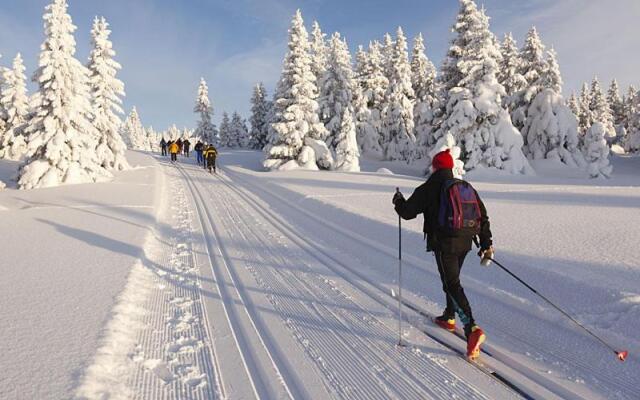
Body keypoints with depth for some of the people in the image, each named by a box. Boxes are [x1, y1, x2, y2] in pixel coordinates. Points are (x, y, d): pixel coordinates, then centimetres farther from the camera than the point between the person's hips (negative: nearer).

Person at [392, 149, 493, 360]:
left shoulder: (428, 189, -8)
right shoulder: (466, 187, 9)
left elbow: (407, 212, -4)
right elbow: (483, 216, 9)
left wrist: (398, 201, 18)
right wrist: (486, 243, 13)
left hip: (444, 244, -7)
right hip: (464, 242, 7)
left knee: (452, 285, -6)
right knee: (452, 279, 24)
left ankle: (472, 328, -20)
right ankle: (449, 317, 40)